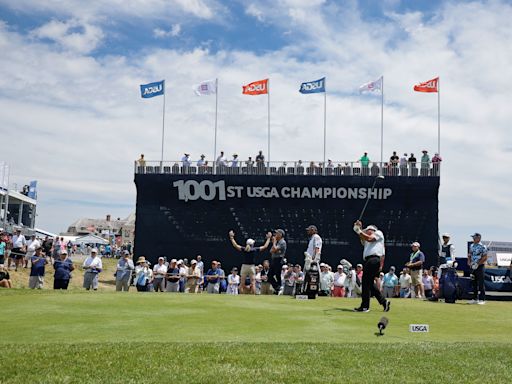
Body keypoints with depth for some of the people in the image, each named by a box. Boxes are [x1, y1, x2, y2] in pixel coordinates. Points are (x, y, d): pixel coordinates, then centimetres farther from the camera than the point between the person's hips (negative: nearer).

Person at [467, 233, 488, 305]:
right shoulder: (471, 246, 13)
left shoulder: (482, 247, -9)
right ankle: (475, 298, 17)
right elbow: (469, 255, 20)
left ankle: (482, 299, -3)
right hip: (473, 267, 7)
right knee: (474, 283, 10)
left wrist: (477, 264, -17)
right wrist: (469, 262, 2)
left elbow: (485, 258, -13)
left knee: (481, 283, -6)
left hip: (480, 266, -7)